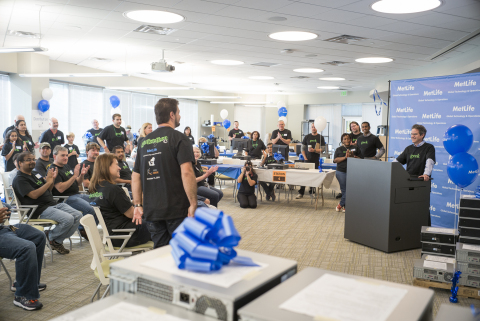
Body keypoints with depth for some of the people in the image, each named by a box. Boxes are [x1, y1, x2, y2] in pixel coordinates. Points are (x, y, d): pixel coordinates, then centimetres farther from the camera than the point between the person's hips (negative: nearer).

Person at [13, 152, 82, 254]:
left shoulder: (35, 173, 20)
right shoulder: (19, 179, -6)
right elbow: (34, 195, -19)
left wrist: (53, 178, 3)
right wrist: (48, 181, -17)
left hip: (53, 204, 9)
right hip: (40, 210, -9)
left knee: (78, 215, -6)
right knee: (68, 219, -27)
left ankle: (58, 240, 5)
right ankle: (52, 239, 1)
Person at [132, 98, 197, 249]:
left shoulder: (144, 142, 11)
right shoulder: (178, 137, -8)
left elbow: (135, 176, 13)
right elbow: (186, 172, -19)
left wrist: (138, 205, 18)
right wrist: (193, 203, -13)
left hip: (151, 210, 6)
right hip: (177, 209, -5)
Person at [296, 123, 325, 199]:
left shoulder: (320, 137, 4)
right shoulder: (307, 137, 9)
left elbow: (323, 149, -1)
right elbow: (302, 148, 10)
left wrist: (314, 150, -17)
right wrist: (305, 158, -2)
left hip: (316, 160, 0)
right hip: (307, 160, 1)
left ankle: (311, 192, 16)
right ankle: (301, 193, -1)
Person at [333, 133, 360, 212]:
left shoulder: (355, 148, 11)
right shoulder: (339, 149, 9)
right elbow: (335, 160, -2)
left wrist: (353, 156, -11)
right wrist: (345, 157, -13)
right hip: (341, 172, 0)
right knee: (344, 190, 0)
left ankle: (341, 204, 10)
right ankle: (344, 205, 13)